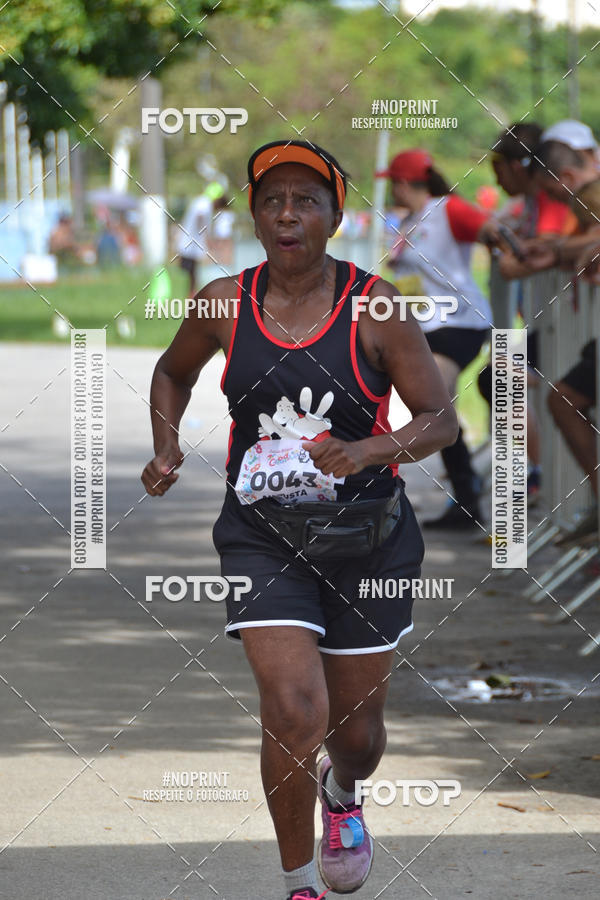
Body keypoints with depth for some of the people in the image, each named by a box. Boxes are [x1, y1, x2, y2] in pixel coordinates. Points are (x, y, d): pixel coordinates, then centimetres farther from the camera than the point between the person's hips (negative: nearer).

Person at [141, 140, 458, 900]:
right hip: (264, 536, 0)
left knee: (356, 731, 12)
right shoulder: (224, 304, -3)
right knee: (293, 711, -19)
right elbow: (173, 371, 18)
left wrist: (364, 453, -26)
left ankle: (342, 795, 51)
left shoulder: (374, 307, -10)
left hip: (366, 538, 0)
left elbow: (440, 420, -8)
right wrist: (166, 450, 1)